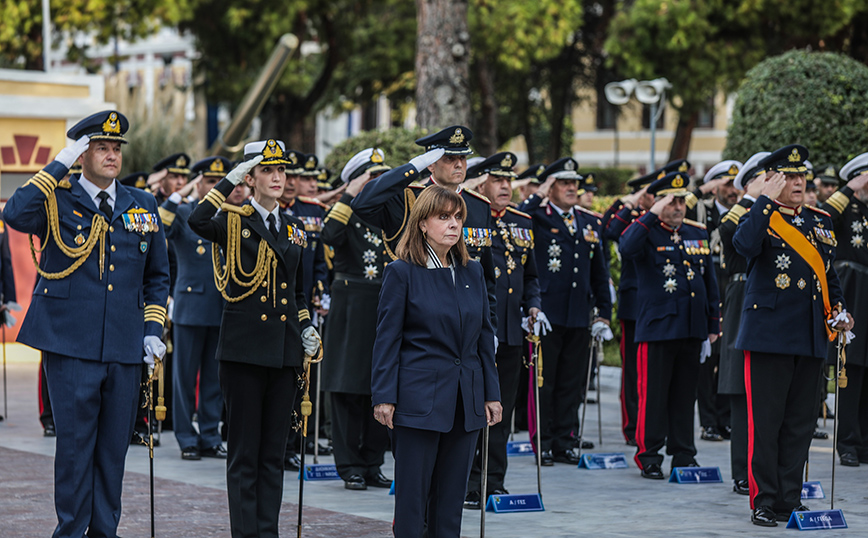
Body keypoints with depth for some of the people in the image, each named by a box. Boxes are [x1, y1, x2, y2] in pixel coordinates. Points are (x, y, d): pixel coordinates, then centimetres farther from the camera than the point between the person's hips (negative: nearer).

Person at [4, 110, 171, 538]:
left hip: (124, 348, 4)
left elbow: (157, 275, 21)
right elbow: (15, 215, -22)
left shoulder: (142, 206, 13)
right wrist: (59, 165, -18)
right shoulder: (57, 201, 0)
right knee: (75, 442, -2)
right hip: (70, 344, -4)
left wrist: (153, 328, 10)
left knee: (114, 445, 8)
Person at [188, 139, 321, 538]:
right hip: (244, 349, -5)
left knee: (274, 452, 8)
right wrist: (230, 180, -20)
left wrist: (307, 328, 6)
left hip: (285, 351, 5)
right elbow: (197, 222, -26)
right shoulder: (234, 223, -2)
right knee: (244, 452, 0)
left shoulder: (294, 229, 13)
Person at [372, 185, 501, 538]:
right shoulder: (402, 272, -4)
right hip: (419, 399, -5)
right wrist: (384, 396, -10)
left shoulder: (472, 272, 10)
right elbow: (387, 338, -5)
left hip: (466, 401, 5)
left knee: (451, 496, 7)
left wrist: (491, 393, 9)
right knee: (412, 495, -1)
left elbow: (484, 337, 13)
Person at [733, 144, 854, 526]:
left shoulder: (820, 222, 15)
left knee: (800, 423, 9)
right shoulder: (762, 219, -3)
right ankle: (764, 502, 4)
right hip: (769, 335, -6)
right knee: (766, 422, -2)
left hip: (810, 338, 6)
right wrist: (767, 199, -22)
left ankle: (791, 500, 16)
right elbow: (744, 245, -27)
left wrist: (837, 309, 8)